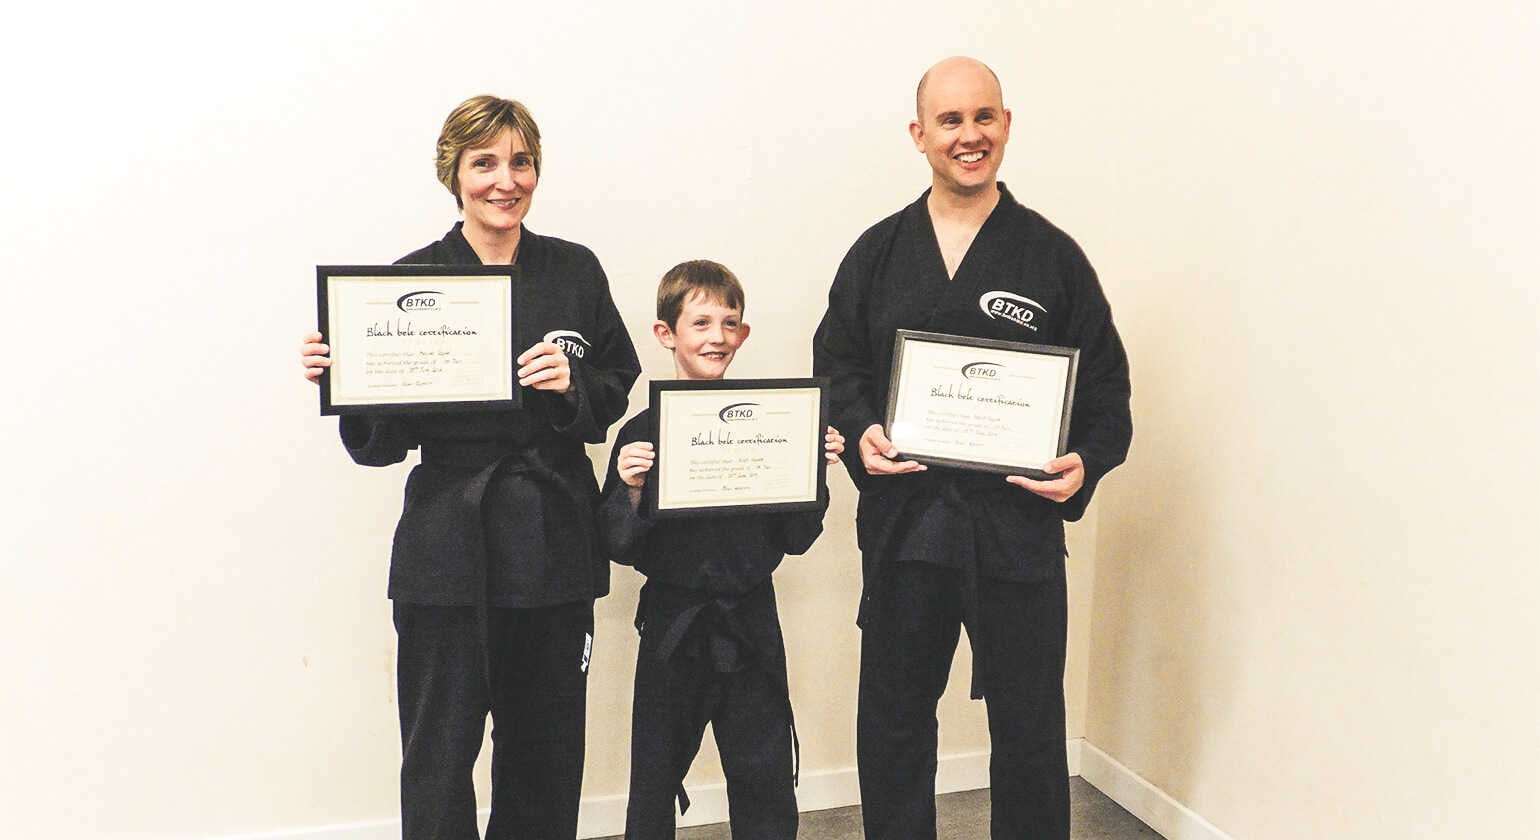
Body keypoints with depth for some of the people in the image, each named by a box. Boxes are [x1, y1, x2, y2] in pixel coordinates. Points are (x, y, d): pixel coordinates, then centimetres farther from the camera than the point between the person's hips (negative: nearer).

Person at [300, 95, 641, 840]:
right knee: (440, 758, 3)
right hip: (449, 548, -2)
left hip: (556, 542, 3)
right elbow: (379, 443, -1)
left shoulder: (576, 271, 6)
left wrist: (573, 385, -12)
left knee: (546, 752, 13)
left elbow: (617, 390, 8)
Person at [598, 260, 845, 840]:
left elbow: (795, 538, 4)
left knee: (766, 780, 9)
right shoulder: (642, 433, -6)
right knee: (656, 776, 12)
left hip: (750, 624, 1)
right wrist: (632, 492, -22)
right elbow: (620, 547, -5)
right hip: (673, 626, -1)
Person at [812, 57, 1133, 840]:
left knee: (1029, 728, 10)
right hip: (902, 520, 2)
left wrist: (1085, 462, -13)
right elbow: (835, 366, 9)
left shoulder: (1054, 256, 3)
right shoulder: (877, 254, 7)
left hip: (1019, 526, -1)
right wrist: (860, 433, -10)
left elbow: (1105, 386, 4)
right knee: (891, 719, 14)